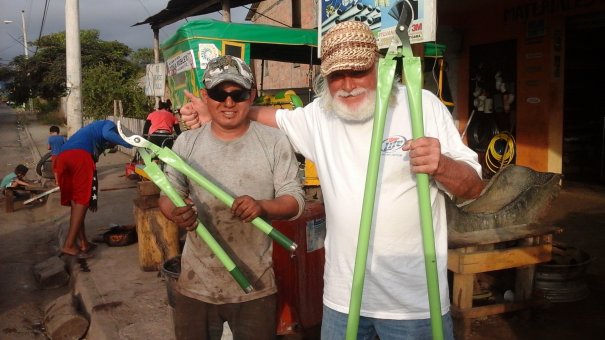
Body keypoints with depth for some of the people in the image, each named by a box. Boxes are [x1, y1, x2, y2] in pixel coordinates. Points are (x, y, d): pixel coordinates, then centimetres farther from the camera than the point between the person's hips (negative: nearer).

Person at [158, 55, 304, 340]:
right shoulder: (186, 143, 1)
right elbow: (168, 194, 6)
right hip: (197, 285, 2)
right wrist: (175, 213, -18)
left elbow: (295, 200, -3)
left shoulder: (275, 142, -4)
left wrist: (263, 207, -25)